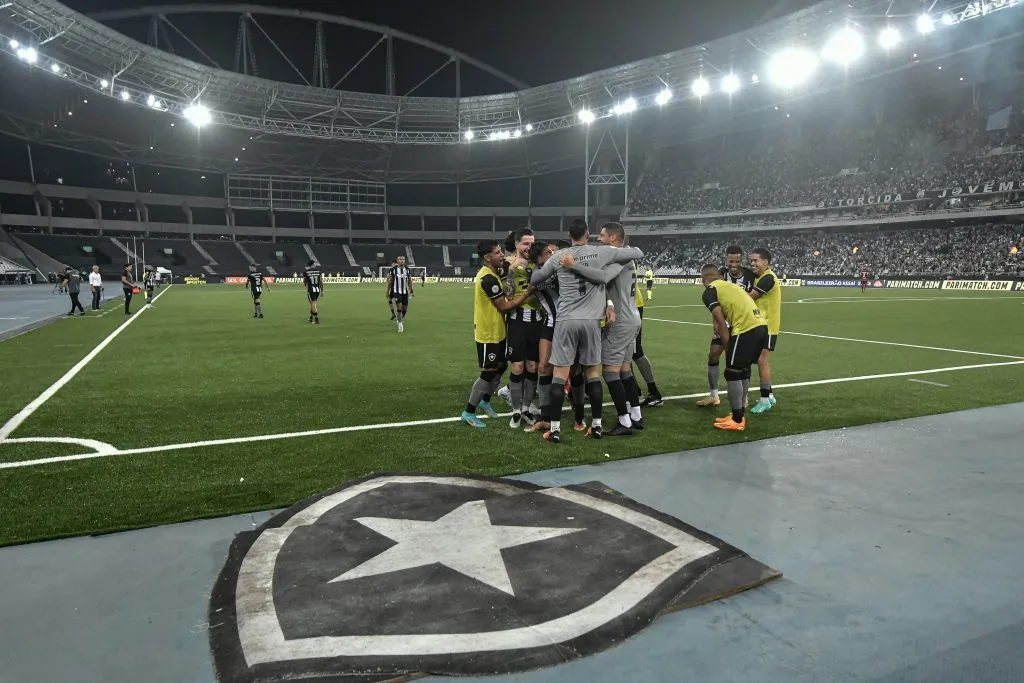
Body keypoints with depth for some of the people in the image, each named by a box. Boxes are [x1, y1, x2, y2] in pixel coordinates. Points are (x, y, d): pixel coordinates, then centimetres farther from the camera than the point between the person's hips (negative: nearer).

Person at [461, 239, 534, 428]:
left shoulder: (490, 273, 9)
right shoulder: (488, 278, -24)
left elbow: (503, 295, 9)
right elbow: (504, 306, -21)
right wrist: (527, 294, -18)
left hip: (496, 331, 10)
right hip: (489, 334, -10)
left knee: (501, 366, 19)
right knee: (489, 372, -2)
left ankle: (485, 400, 37)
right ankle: (469, 412, 9)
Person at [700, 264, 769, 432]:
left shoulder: (709, 292, 2)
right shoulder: (730, 285, 27)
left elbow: (721, 323, -3)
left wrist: (728, 348, 3)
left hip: (746, 328, -8)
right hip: (760, 325, 8)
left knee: (732, 373, 4)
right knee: (743, 371, 19)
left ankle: (737, 420, 9)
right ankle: (739, 415, 29)